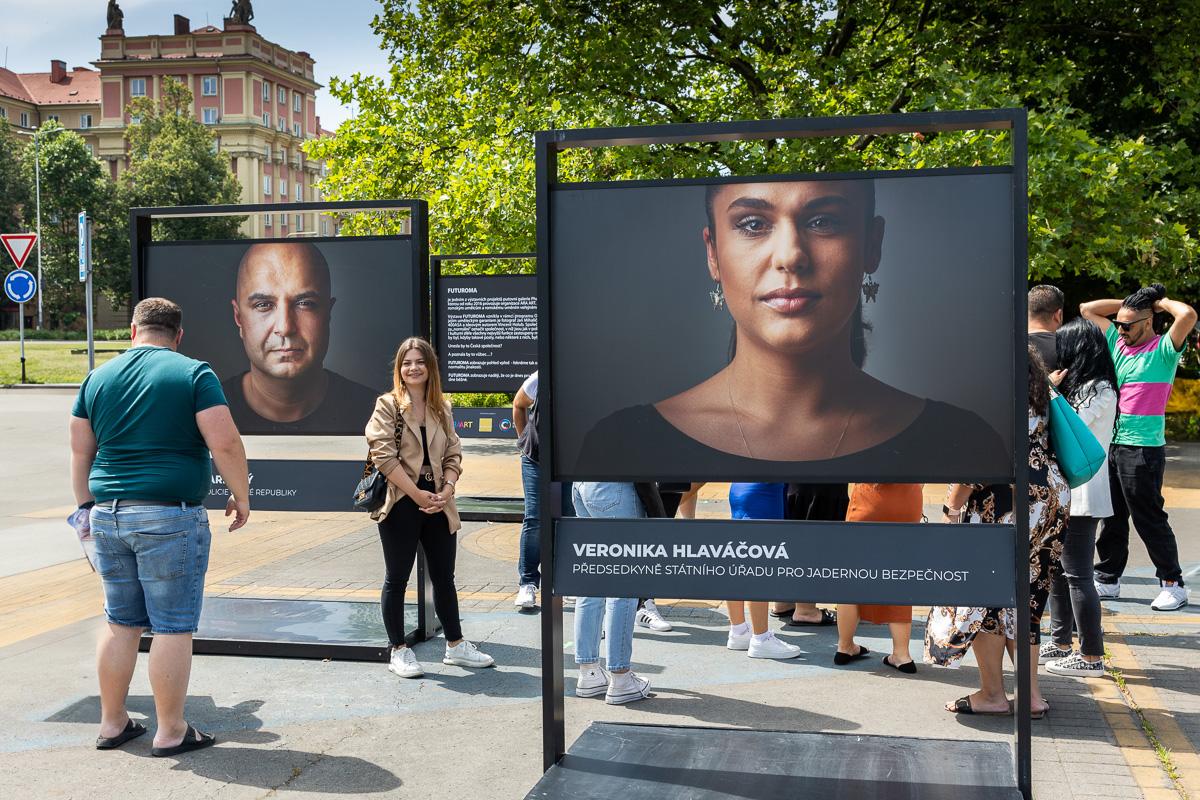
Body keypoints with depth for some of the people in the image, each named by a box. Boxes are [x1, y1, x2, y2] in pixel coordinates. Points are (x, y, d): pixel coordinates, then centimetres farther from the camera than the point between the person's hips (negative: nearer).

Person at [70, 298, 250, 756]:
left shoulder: (97, 378, 10)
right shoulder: (193, 374, -5)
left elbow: (80, 453, 13)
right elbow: (225, 443, -12)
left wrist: (87, 508, 22)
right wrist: (241, 497, 0)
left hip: (108, 514, 6)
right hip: (171, 518, -5)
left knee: (120, 623, 16)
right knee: (173, 627, 2)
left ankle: (112, 723, 24)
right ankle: (171, 732, 8)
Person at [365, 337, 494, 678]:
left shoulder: (442, 408, 10)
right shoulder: (387, 405, -5)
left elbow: (453, 455, 9)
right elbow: (384, 457, -14)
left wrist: (446, 491, -8)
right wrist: (417, 494, -17)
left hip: (438, 505, 5)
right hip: (401, 504, -5)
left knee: (444, 576, 13)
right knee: (397, 579, 5)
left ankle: (455, 645, 24)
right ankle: (398, 651, 15)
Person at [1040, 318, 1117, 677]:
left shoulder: (1100, 390, -13)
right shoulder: (1081, 386, 15)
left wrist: (1051, 390, -14)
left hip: (1081, 495, -10)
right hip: (1064, 493, 10)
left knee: (1077, 574, -7)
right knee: (1057, 570, 15)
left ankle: (1091, 656, 0)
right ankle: (1061, 643, 25)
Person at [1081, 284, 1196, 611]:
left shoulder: (1163, 350, -7)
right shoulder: (1117, 342, 11)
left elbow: (1188, 315, -24)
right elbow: (1087, 310, 18)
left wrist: (1162, 301, -5)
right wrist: (1130, 302, 10)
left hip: (1143, 449, -7)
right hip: (1110, 445, 7)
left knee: (1149, 519, -2)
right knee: (1111, 518, 13)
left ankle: (1173, 585, 9)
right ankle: (1107, 579, 22)